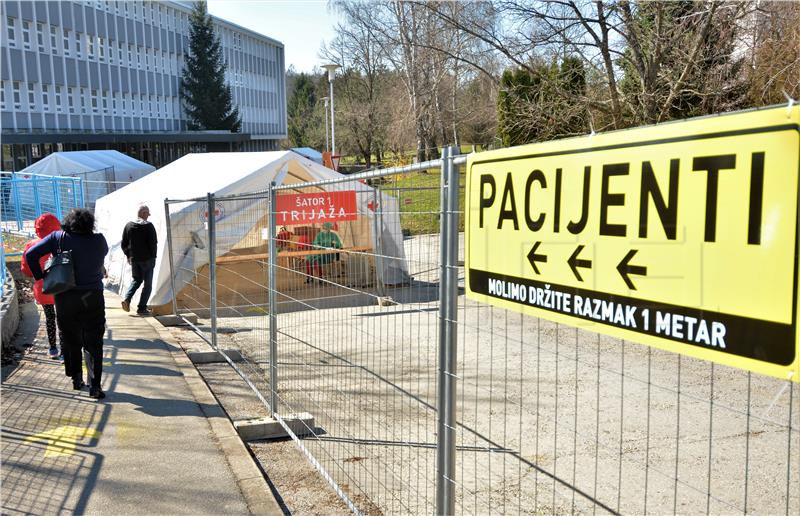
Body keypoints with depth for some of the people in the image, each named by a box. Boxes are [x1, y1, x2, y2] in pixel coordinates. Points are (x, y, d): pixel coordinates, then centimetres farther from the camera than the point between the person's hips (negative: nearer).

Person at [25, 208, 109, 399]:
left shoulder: (58, 237, -5)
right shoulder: (99, 240, -5)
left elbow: (30, 254, -10)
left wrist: (40, 277, -1)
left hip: (65, 298, 1)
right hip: (93, 297, -1)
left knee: (71, 341, 16)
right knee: (93, 344, 3)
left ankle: (77, 379, 23)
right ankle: (94, 386, -2)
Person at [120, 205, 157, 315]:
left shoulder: (128, 225, 5)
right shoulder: (149, 226, -11)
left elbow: (124, 244, 8)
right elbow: (153, 243, -13)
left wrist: (128, 255, 19)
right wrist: (153, 256, -1)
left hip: (134, 259, 5)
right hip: (147, 259, -5)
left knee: (136, 280, 22)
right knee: (148, 284, 5)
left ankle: (127, 299, 1)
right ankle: (142, 308, 3)